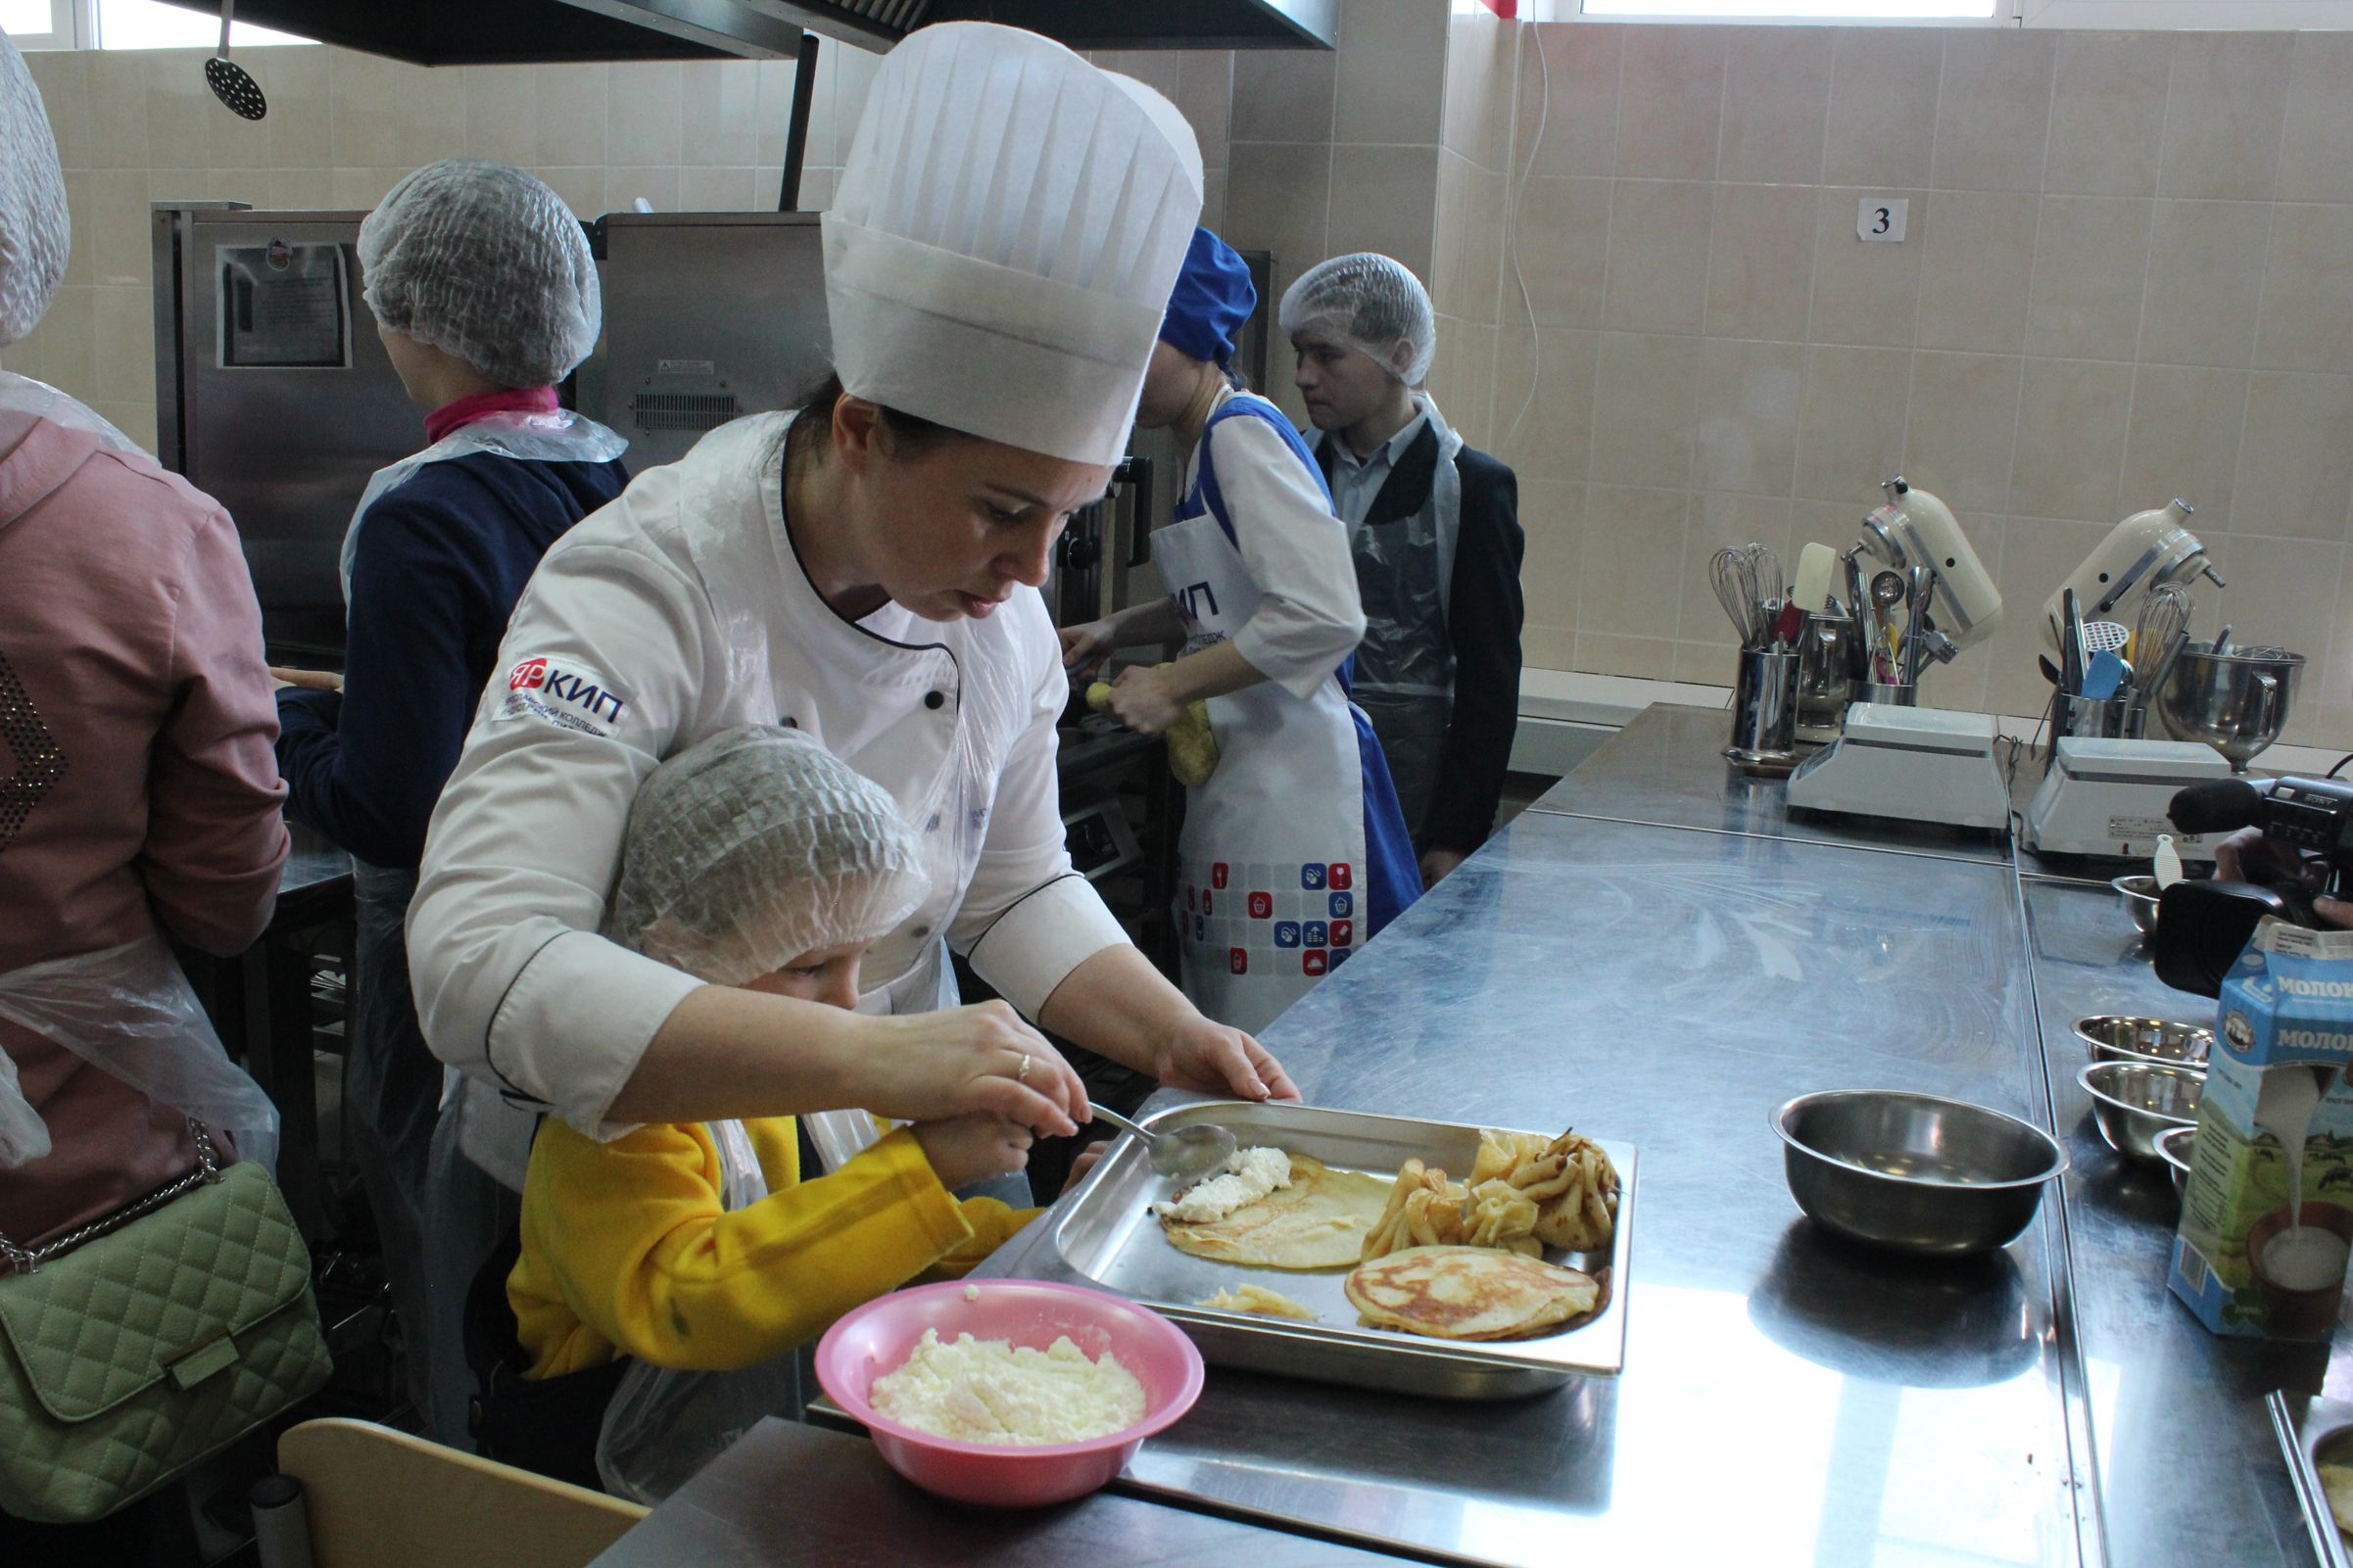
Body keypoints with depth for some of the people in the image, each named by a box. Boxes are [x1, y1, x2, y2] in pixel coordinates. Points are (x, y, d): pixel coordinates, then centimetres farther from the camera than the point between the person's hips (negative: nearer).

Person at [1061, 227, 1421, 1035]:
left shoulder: (1243, 434, -13)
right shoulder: (1210, 440, 15)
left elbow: (1322, 617, -23)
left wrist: (1172, 685, -18)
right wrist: (1117, 629, 19)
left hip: (1289, 788, -10)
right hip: (1237, 781, 10)